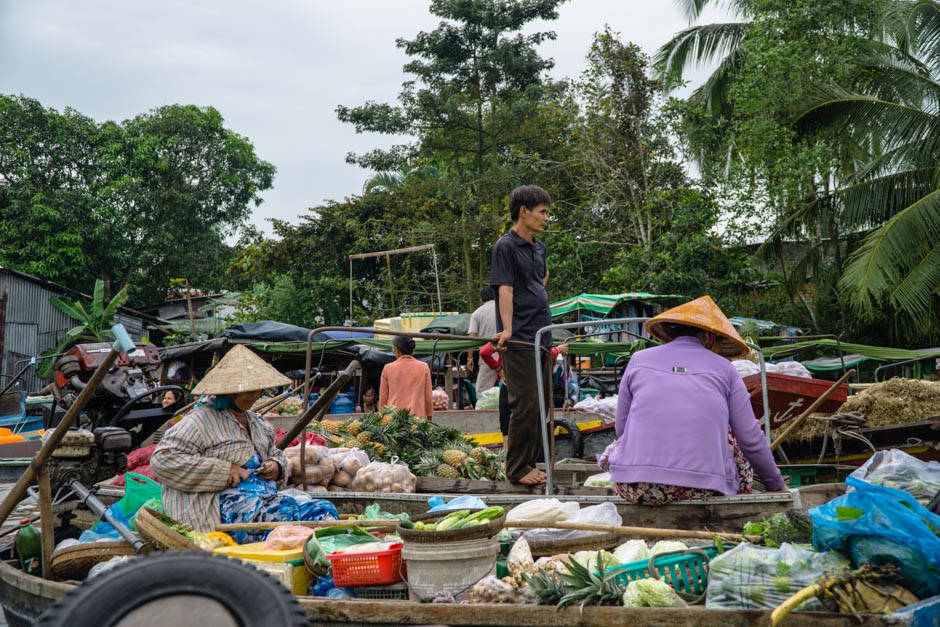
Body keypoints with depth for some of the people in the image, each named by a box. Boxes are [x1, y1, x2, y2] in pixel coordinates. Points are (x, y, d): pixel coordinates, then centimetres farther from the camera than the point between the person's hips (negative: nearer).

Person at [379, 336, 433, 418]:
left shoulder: (388, 369, 3)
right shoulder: (423, 367, 3)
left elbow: (383, 397, 9)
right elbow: (428, 396, 6)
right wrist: (429, 416, 15)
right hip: (417, 416, 0)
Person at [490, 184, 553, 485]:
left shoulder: (539, 248, 15)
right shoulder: (506, 246, -9)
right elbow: (505, 289, -17)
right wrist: (507, 329, -26)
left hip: (542, 337, 9)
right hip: (520, 339, -9)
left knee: (543, 404, 12)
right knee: (525, 405, -6)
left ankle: (530, 462, 22)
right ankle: (517, 469, 5)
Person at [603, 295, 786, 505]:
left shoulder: (639, 360, 10)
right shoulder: (724, 368, 8)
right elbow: (751, 439, 11)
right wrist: (776, 484, 27)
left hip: (634, 488, 1)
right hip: (702, 489, 0)